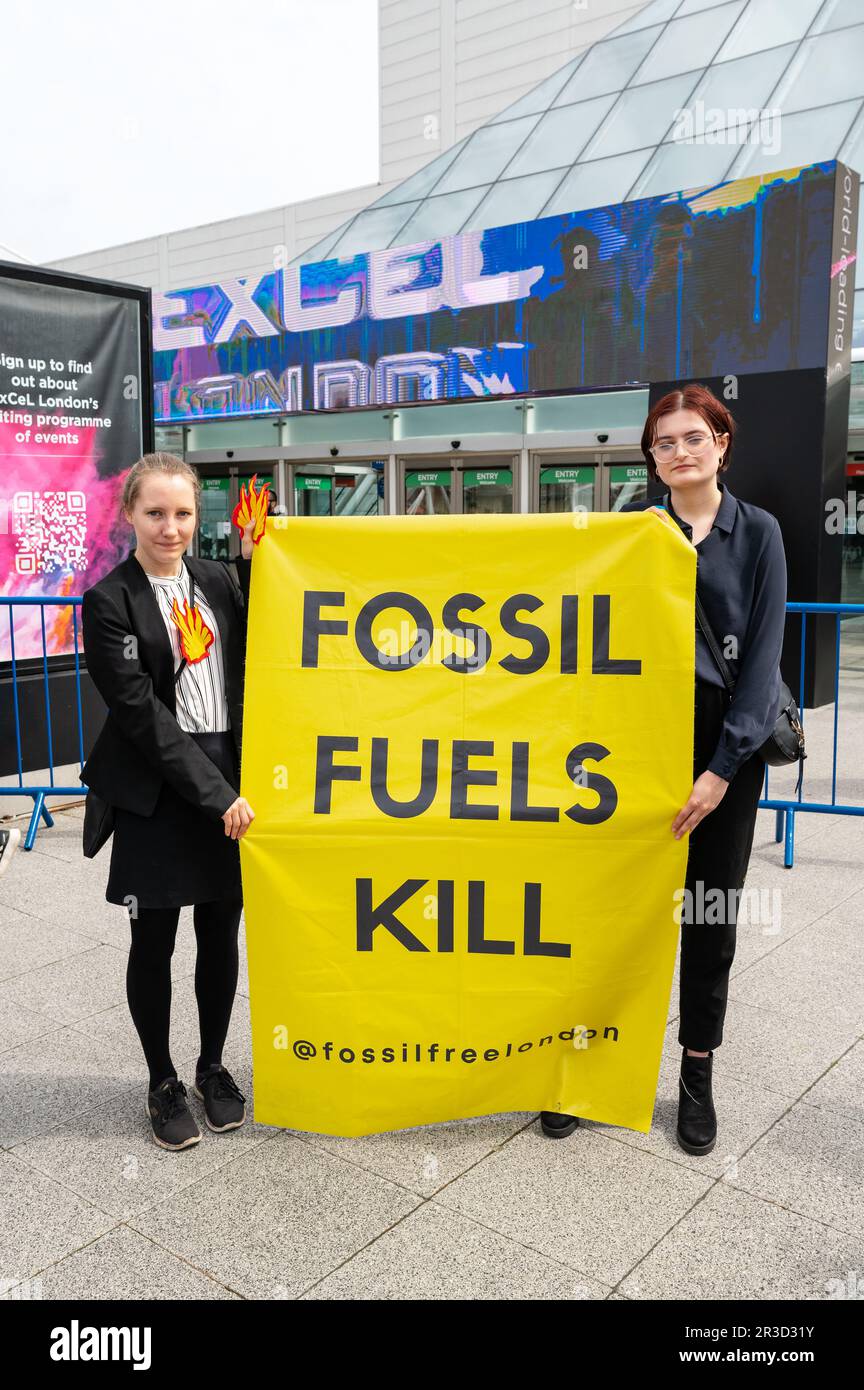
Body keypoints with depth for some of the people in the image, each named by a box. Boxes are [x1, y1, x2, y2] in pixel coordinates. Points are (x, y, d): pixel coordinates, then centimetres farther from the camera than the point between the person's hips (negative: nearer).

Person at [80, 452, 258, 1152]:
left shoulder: (218, 579, 6)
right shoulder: (110, 601, -9)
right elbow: (142, 714, -14)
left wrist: (255, 565, -5)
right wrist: (215, 796, -16)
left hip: (230, 784, 4)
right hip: (156, 795, -4)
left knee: (221, 933, 13)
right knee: (154, 942, 8)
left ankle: (213, 1066, 34)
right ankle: (163, 1082, 29)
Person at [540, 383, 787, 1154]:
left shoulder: (757, 532, 0)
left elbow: (764, 655, -4)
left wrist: (723, 766, -11)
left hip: (727, 742, 0)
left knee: (711, 916, 9)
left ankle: (697, 1077, 27)